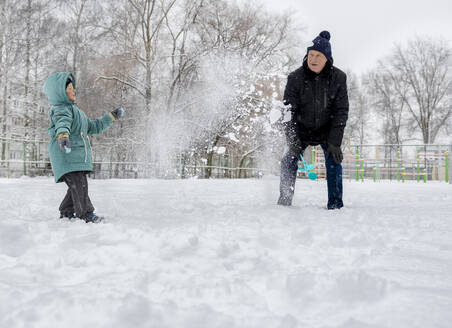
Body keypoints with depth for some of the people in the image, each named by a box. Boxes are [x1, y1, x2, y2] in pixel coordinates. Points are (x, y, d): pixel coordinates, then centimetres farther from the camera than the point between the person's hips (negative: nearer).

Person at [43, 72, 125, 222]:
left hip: (78, 156, 9)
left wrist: (111, 117, 38)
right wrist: (62, 133, -52)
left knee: (78, 187, 10)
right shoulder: (60, 109, -5)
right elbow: (62, 121, -30)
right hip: (66, 155, -9)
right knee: (79, 185, -15)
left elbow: (93, 126, 37)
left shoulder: (76, 110, 28)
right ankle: (86, 214, -13)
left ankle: (67, 212, 22)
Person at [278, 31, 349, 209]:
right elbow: (288, 110, -15)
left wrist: (335, 142, -20)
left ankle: (335, 204, -5)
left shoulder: (338, 78, -14)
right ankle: (284, 201, 4)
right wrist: (292, 140, -26)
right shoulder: (295, 78, -16)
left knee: (333, 160, -15)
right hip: (302, 129, 0)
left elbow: (341, 111, -12)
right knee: (289, 160, -11)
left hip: (327, 130, 0)